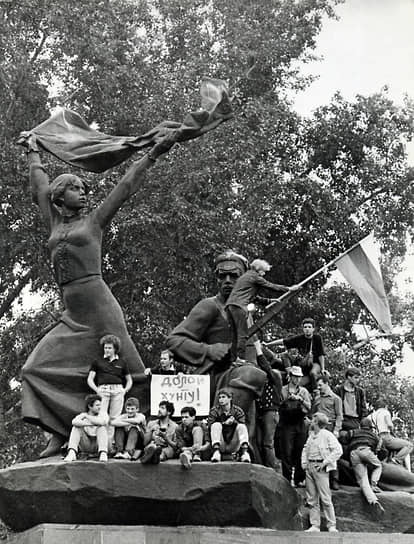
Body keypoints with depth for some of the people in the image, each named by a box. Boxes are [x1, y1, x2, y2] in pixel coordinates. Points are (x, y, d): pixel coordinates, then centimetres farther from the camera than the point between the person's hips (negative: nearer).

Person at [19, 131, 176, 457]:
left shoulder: (94, 221, 7)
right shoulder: (55, 223, 17)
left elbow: (126, 187, 6)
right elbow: (40, 189, 29)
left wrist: (153, 155, 6)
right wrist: (33, 152, 40)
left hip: (97, 304, -5)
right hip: (72, 314, 5)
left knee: (123, 369, -6)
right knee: (39, 368, -3)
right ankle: (60, 434, -2)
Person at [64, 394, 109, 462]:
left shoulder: (103, 415, 2)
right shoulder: (82, 415, 3)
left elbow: (101, 422, -25)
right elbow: (74, 422, -22)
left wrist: (87, 416, -10)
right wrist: (92, 423, -22)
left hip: (97, 445, -1)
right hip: (85, 446, 1)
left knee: (102, 427, -25)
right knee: (76, 427, -17)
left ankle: (103, 454, -41)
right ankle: (72, 453, -33)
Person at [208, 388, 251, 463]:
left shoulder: (238, 411, 3)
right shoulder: (214, 411, 1)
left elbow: (242, 428, -3)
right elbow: (210, 427, -10)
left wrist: (234, 422, -21)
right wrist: (224, 423, -21)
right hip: (221, 447, -1)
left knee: (241, 426, -20)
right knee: (216, 425, -23)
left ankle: (244, 452, -36)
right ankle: (216, 452, -38)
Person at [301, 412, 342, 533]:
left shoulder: (327, 435, -6)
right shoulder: (311, 435, 17)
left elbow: (338, 451, -12)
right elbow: (305, 449, 29)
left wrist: (325, 462, -13)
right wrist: (304, 463, 14)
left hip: (320, 468, -7)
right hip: (309, 467, 7)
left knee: (325, 498, -7)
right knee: (312, 499, 6)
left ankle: (332, 526, -2)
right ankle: (315, 526, 9)